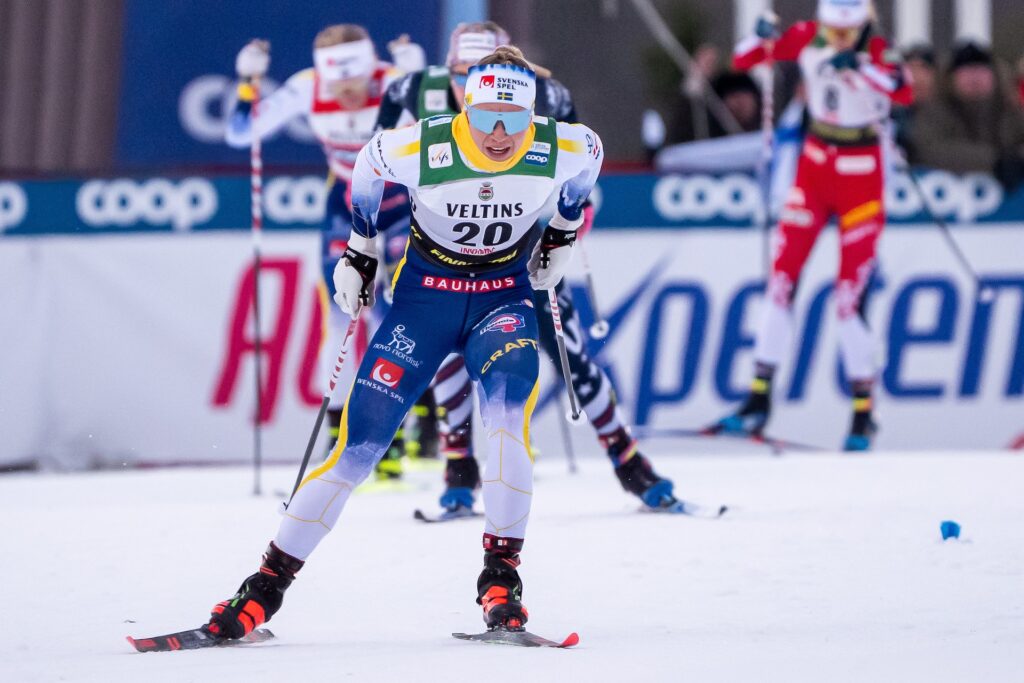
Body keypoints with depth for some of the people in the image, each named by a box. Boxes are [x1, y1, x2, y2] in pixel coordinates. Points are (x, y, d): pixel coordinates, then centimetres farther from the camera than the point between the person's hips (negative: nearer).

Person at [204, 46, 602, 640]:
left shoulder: (562, 149, -19)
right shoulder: (419, 149, -22)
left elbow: (591, 153, 7)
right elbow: (369, 163, 2)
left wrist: (563, 232, 17)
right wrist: (359, 250, 11)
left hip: (504, 296, 0)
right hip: (424, 295, 0)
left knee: (509, 412, -31)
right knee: (360, 446, -7)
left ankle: (502, 573, -24)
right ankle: (267, 587, 3)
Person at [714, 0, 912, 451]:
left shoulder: (876, 52, -15)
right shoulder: (806, 39, -3)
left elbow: (904, 92, -34)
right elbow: (742, 60, -1)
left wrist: (859, 66, -45)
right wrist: (763, 37, -21)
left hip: (860, 176, -4)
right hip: (814, 165, 4)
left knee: (849, 296, -8)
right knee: (782, 280, -2)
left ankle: (864, 413, 3)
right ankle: (759, 398, 5)